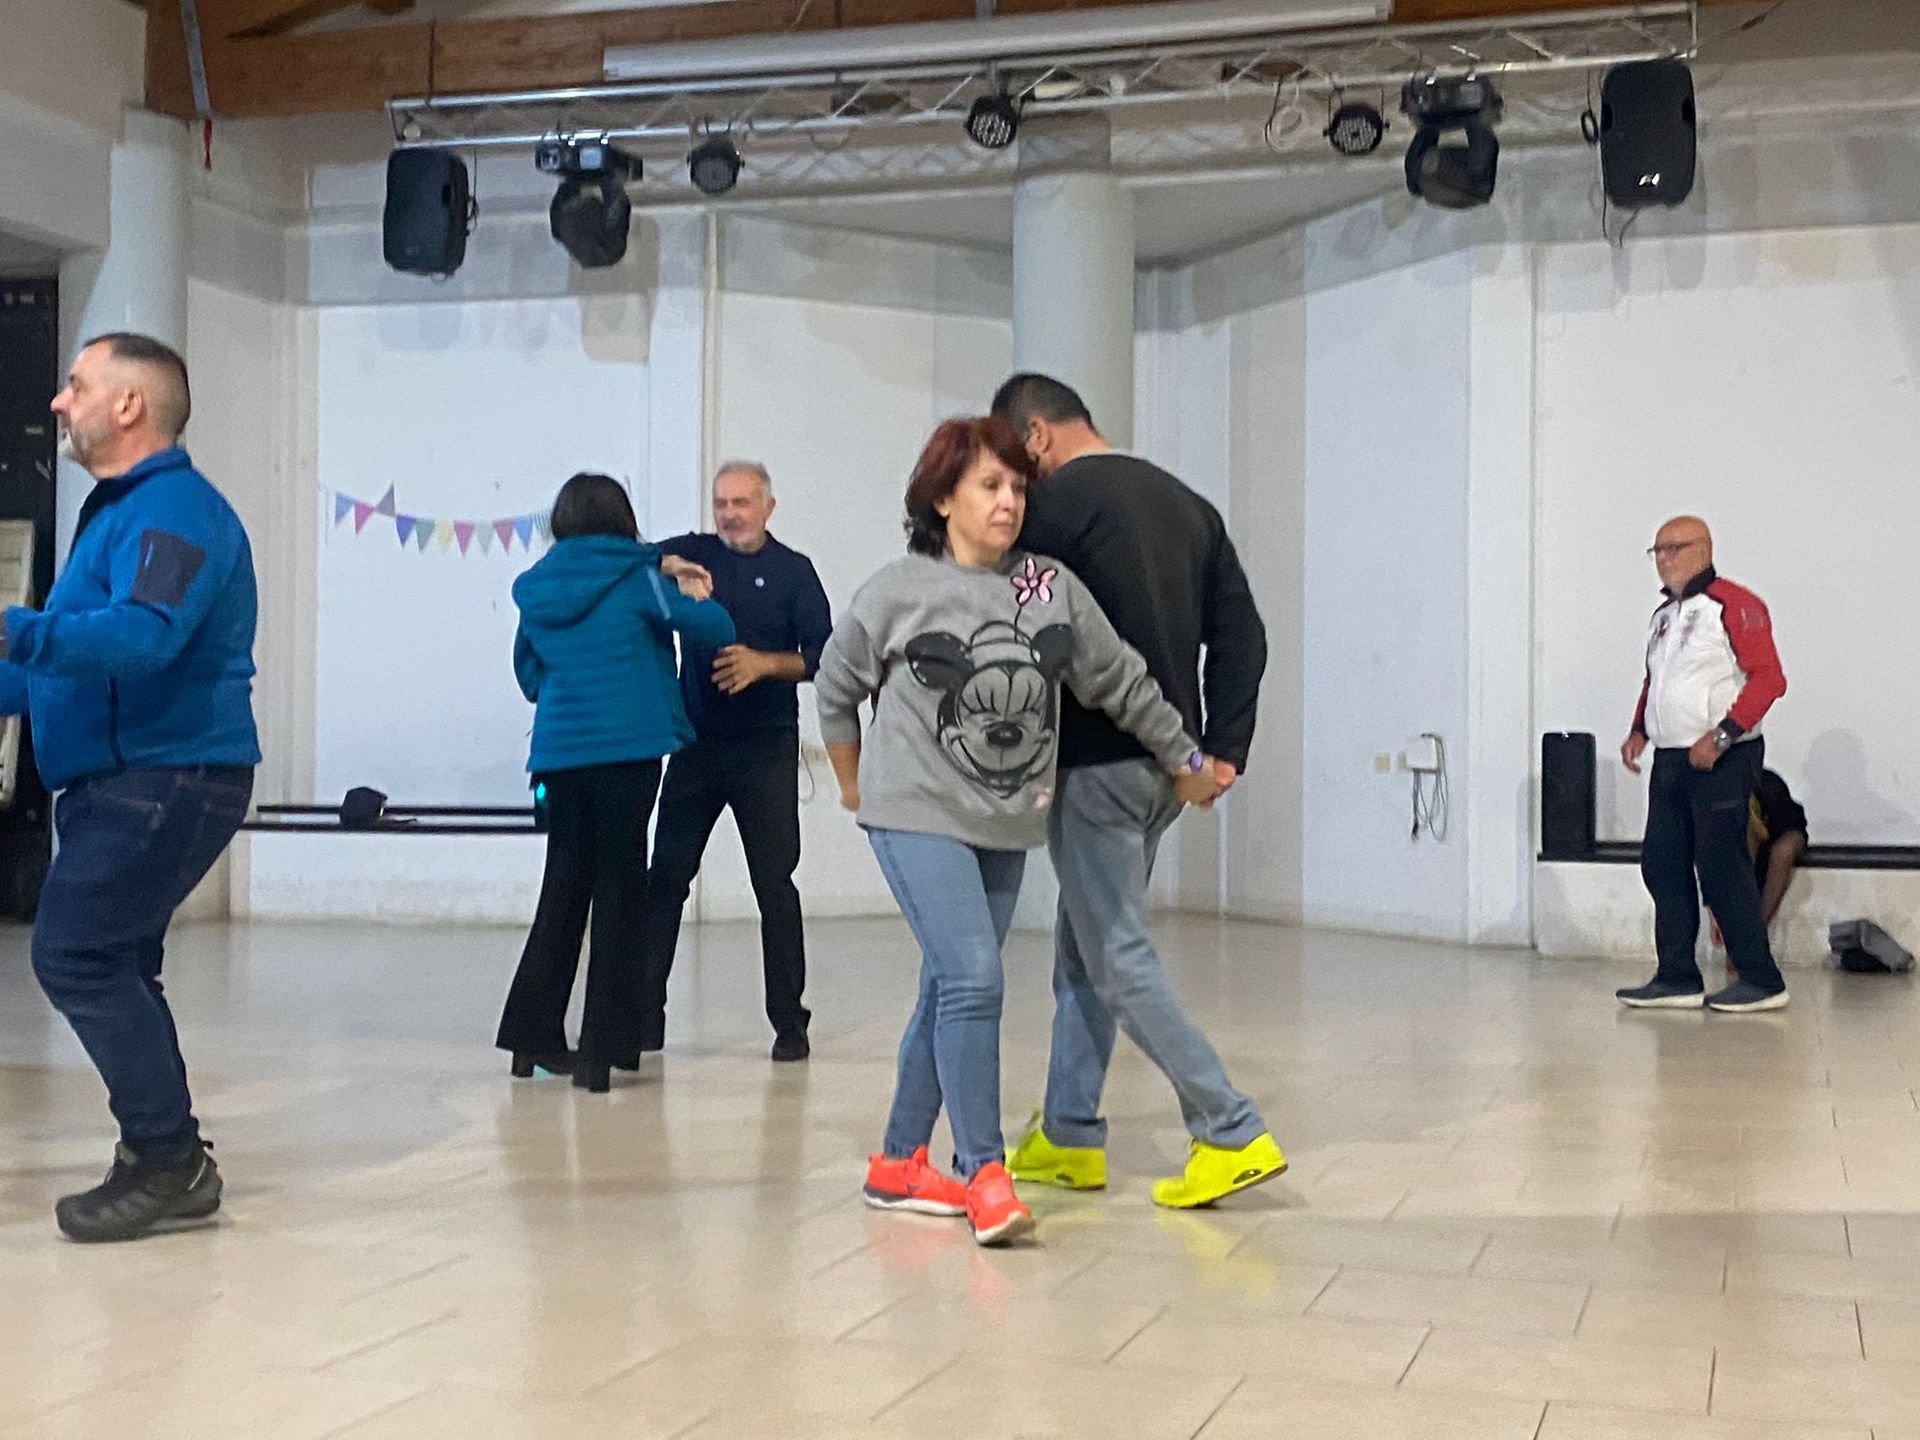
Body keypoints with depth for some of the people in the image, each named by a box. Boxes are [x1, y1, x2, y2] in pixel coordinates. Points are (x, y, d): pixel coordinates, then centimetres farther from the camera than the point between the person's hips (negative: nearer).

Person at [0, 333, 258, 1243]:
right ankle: (165, 1158, 21)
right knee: (110, 965, 14)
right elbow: (74, 653, 27)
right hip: (122, 780, 11)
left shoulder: (172, 509, -14)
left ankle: (167, 1157, -8)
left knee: (75, 954, -15)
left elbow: (142, 634, -32)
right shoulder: (121, 510, 20)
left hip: (167, 777, -11)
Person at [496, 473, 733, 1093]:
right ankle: (600, 1050, 1)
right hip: (627, 748, -5)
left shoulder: (536, 588, 10)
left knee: (564, 886, 15)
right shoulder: (634, 578, -4)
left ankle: (534, 1036, 19)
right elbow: (716, 630, -3)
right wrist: (695, 597, 17)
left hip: (557, 754, 5)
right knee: (618, 891, 1)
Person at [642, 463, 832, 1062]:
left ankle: (789, 1021, 8)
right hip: (696, 744, 2)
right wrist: (668, 568, -30)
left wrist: (766, 663, -18)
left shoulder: (793, 570, 2)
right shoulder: (693, 553, 8)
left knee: (775, 885, 0)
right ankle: (644, 1013, 11)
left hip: (767, 749, -2)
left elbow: (823, 657, -2)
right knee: (666, 877, 3)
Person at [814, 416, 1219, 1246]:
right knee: (973, 979, -17)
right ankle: (984, 1176, -11)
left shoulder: (1051, 587, -1)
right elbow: (837, 688, 7)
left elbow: (1121, 681, 8)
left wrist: (1185, 761, 14)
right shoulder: (898, 592, -8)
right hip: (918, 813, -4)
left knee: (951, 994, 11)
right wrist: (853, 784, 15)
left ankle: (898, 1165, 24)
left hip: (1006, 826, 5)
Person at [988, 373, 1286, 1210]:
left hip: (1096, 762, -8)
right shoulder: (1186, 504, 15)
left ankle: (1232, 1135, -5)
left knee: (1118, 959, -2)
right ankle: (1069, 1138, 23)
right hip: (1169, 765, 9)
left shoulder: (1057, 502, -10)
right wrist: (1223, 749, 8)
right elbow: (1240, 632, 11)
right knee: (1080, 950, 17)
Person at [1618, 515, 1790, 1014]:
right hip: (1670, 761, 9)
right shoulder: (1664, 614, 18)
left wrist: (1721, 736, -22)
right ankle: (1678, 978, 13)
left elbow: (1768, 677, -16)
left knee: (1721, 868, -7)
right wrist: (1639, 730, 12)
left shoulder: (1733, 605, -10)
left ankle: (1762, 981, 3)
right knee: (1662, 864, 6)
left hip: (1722, 761, -9)